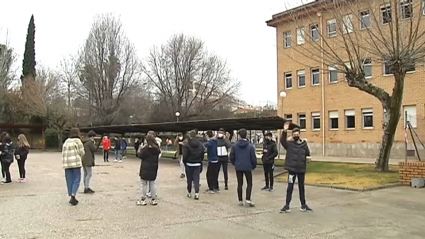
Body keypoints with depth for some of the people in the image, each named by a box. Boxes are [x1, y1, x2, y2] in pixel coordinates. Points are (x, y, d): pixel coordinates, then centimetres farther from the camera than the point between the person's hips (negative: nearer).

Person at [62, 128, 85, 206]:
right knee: (76, 180, -1)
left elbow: (64, 153, 12)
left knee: (69, 181, 8)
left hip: (66, 164, 5)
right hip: (76, 162, -5)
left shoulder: (66, 141, 15)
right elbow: (81, 153, -3)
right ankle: (73, 196, -13)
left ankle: (71, 197, 13)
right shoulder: (78, 141, -2)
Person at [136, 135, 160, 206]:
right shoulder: (156, 149, 3)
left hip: (146, 169, -6)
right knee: (152, 184, 13)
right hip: (153, 169, 6)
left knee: (144, 184, 4)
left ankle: (143, 200, 9)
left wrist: (142, 149, 2)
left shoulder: (146, 148, -17)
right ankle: (154, 199, 15)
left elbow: (140, 156, -11)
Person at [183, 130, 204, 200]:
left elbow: (185, 155, -13)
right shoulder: (200, 144, 1)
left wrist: (184, 162, 3)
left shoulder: (186, 144, -14)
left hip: (189, 164, -2)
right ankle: (197, 193, -9)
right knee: (196, 179, 2)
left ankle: (189, 193, 22)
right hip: (197, 164, 3)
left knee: (189, 179, 11)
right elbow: (202, 155, 5)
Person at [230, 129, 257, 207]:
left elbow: (231, 157, 1)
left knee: (240, 184, 10)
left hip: (238, 167, 2)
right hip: (247, 167, -2)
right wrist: (254, 166, 10)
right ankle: (248, 200, -3)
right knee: (249, 184, 8)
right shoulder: (250, 146, -9)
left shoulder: (235, 146, -3)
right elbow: (253, 158, -7)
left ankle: (240, 201, 15)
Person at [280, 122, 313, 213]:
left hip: (301, 169, 3)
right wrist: (284, 131, -40)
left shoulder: (304, 144, 6)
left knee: (301, 187, 15)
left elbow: (307, 153, 15)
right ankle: (287, 205, 7)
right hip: (292, 168, -3)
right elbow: (282, 140, -24)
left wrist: (308, 157, -9)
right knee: (290, 187, 0)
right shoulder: (289, 143, -5)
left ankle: (303, 205, 27)